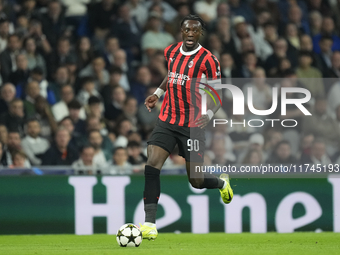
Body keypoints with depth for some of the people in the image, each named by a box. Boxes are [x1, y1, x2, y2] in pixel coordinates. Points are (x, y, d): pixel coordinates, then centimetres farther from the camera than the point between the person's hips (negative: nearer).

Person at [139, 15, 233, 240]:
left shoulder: (208, 60, -11)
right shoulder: (171, 52, 5)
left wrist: (208, 115, -25)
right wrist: (158, 93, 16)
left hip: (192, 126, -4)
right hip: (167, 121, 4)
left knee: (196, 181, 4)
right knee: (152, 166, -17)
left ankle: (222, 183, 41)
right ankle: (150, 224, -15)